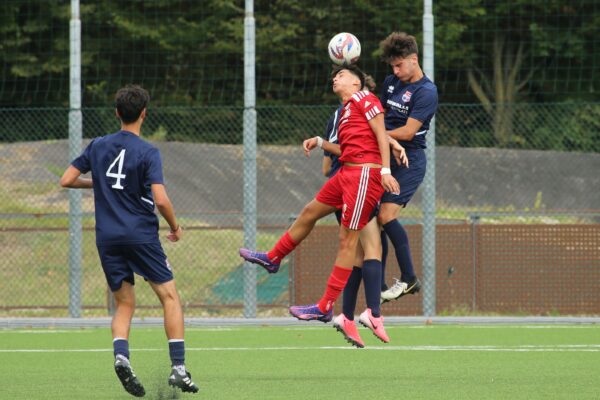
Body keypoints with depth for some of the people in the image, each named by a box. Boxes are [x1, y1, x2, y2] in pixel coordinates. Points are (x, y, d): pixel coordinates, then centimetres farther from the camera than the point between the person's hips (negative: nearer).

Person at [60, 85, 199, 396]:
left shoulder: (98, 146, 6)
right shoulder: (148, 152, -8)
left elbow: (66, 180, 9)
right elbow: (160, 199, -17)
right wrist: (175, 228, 1)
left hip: (107, 238, 4)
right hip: (141, 235, -4)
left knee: (124, 304, 11)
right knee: (169, 297, 5)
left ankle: (121, 356, -17)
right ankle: (178, 368, -5)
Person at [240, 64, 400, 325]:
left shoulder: (363, 98, -3)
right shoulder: (345, 109, 23)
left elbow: (381, 135, -9)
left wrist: (386, 170, -15)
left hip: (365, 172, -9)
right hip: (347, 171, 9)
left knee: (347, 238, -7)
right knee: (309, 212, 22)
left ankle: (326, 308, -6)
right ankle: (272, 259, 42)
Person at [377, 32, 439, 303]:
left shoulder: (426, 92, -12)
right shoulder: (391, 83, 12)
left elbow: (408, 132, -16)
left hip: (409, 161, -8)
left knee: (386, 215, -18)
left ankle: (409, 278, -9)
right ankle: (379, 287, 7)